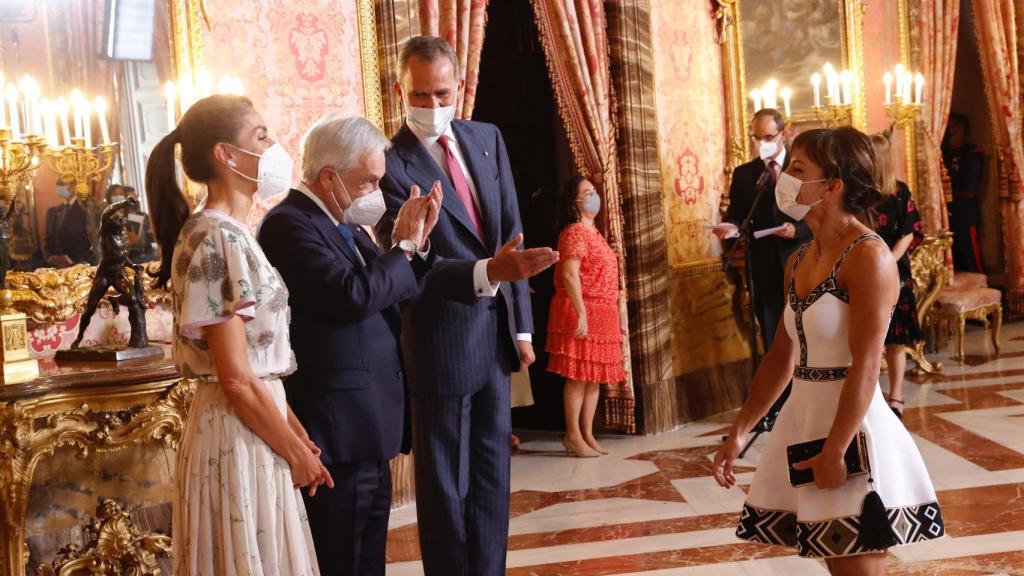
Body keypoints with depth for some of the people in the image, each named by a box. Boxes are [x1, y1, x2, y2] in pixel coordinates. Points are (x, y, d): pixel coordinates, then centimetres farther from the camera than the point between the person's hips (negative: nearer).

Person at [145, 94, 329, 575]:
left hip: (254, 425, 9)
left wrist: (297, 433, 10)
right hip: (240, 433, -9)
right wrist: (297, 454, -10)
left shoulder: (230, 234, 11)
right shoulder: (217, 239, -18)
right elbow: (237, 380, -20)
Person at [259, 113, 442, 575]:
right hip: (338, 434, -9)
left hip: (368, 434, 9)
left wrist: (415, 242, 3)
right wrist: (404, 246, -11)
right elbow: (353, 296, -27)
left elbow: (391, 297, 19)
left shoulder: (347, 225, 14)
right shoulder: (289, 224, -15)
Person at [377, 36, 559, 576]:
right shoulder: (390, 165, -15)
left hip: (496, 330, 6)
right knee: (444, 482, 7)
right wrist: (489, 272, -38)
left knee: (492, 472, 16)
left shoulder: (487, 138, 5)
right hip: (442, 340, -6)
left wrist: (521, 324, 7)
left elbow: (511, 232, 9)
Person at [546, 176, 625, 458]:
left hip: (601, 314, 9)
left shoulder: (592, 231, 18)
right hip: (583, 313, -9)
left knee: (595, 376, 10)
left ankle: (587, 434, 15)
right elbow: (570, 275, -19)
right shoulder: (575, 232, -11)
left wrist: (613, 315, 20)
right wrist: (581, 314, -25)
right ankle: (573, 435, 0)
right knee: (579, 376, -6)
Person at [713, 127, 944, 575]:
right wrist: (738, 433, 11)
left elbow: (865, 367, -19)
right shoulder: (798, 261, 9)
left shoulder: (868, 256, -15)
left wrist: (834, 451, -20)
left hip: (851, 428, -8)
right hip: (805, 419, 8)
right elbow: (781, 356, 12)